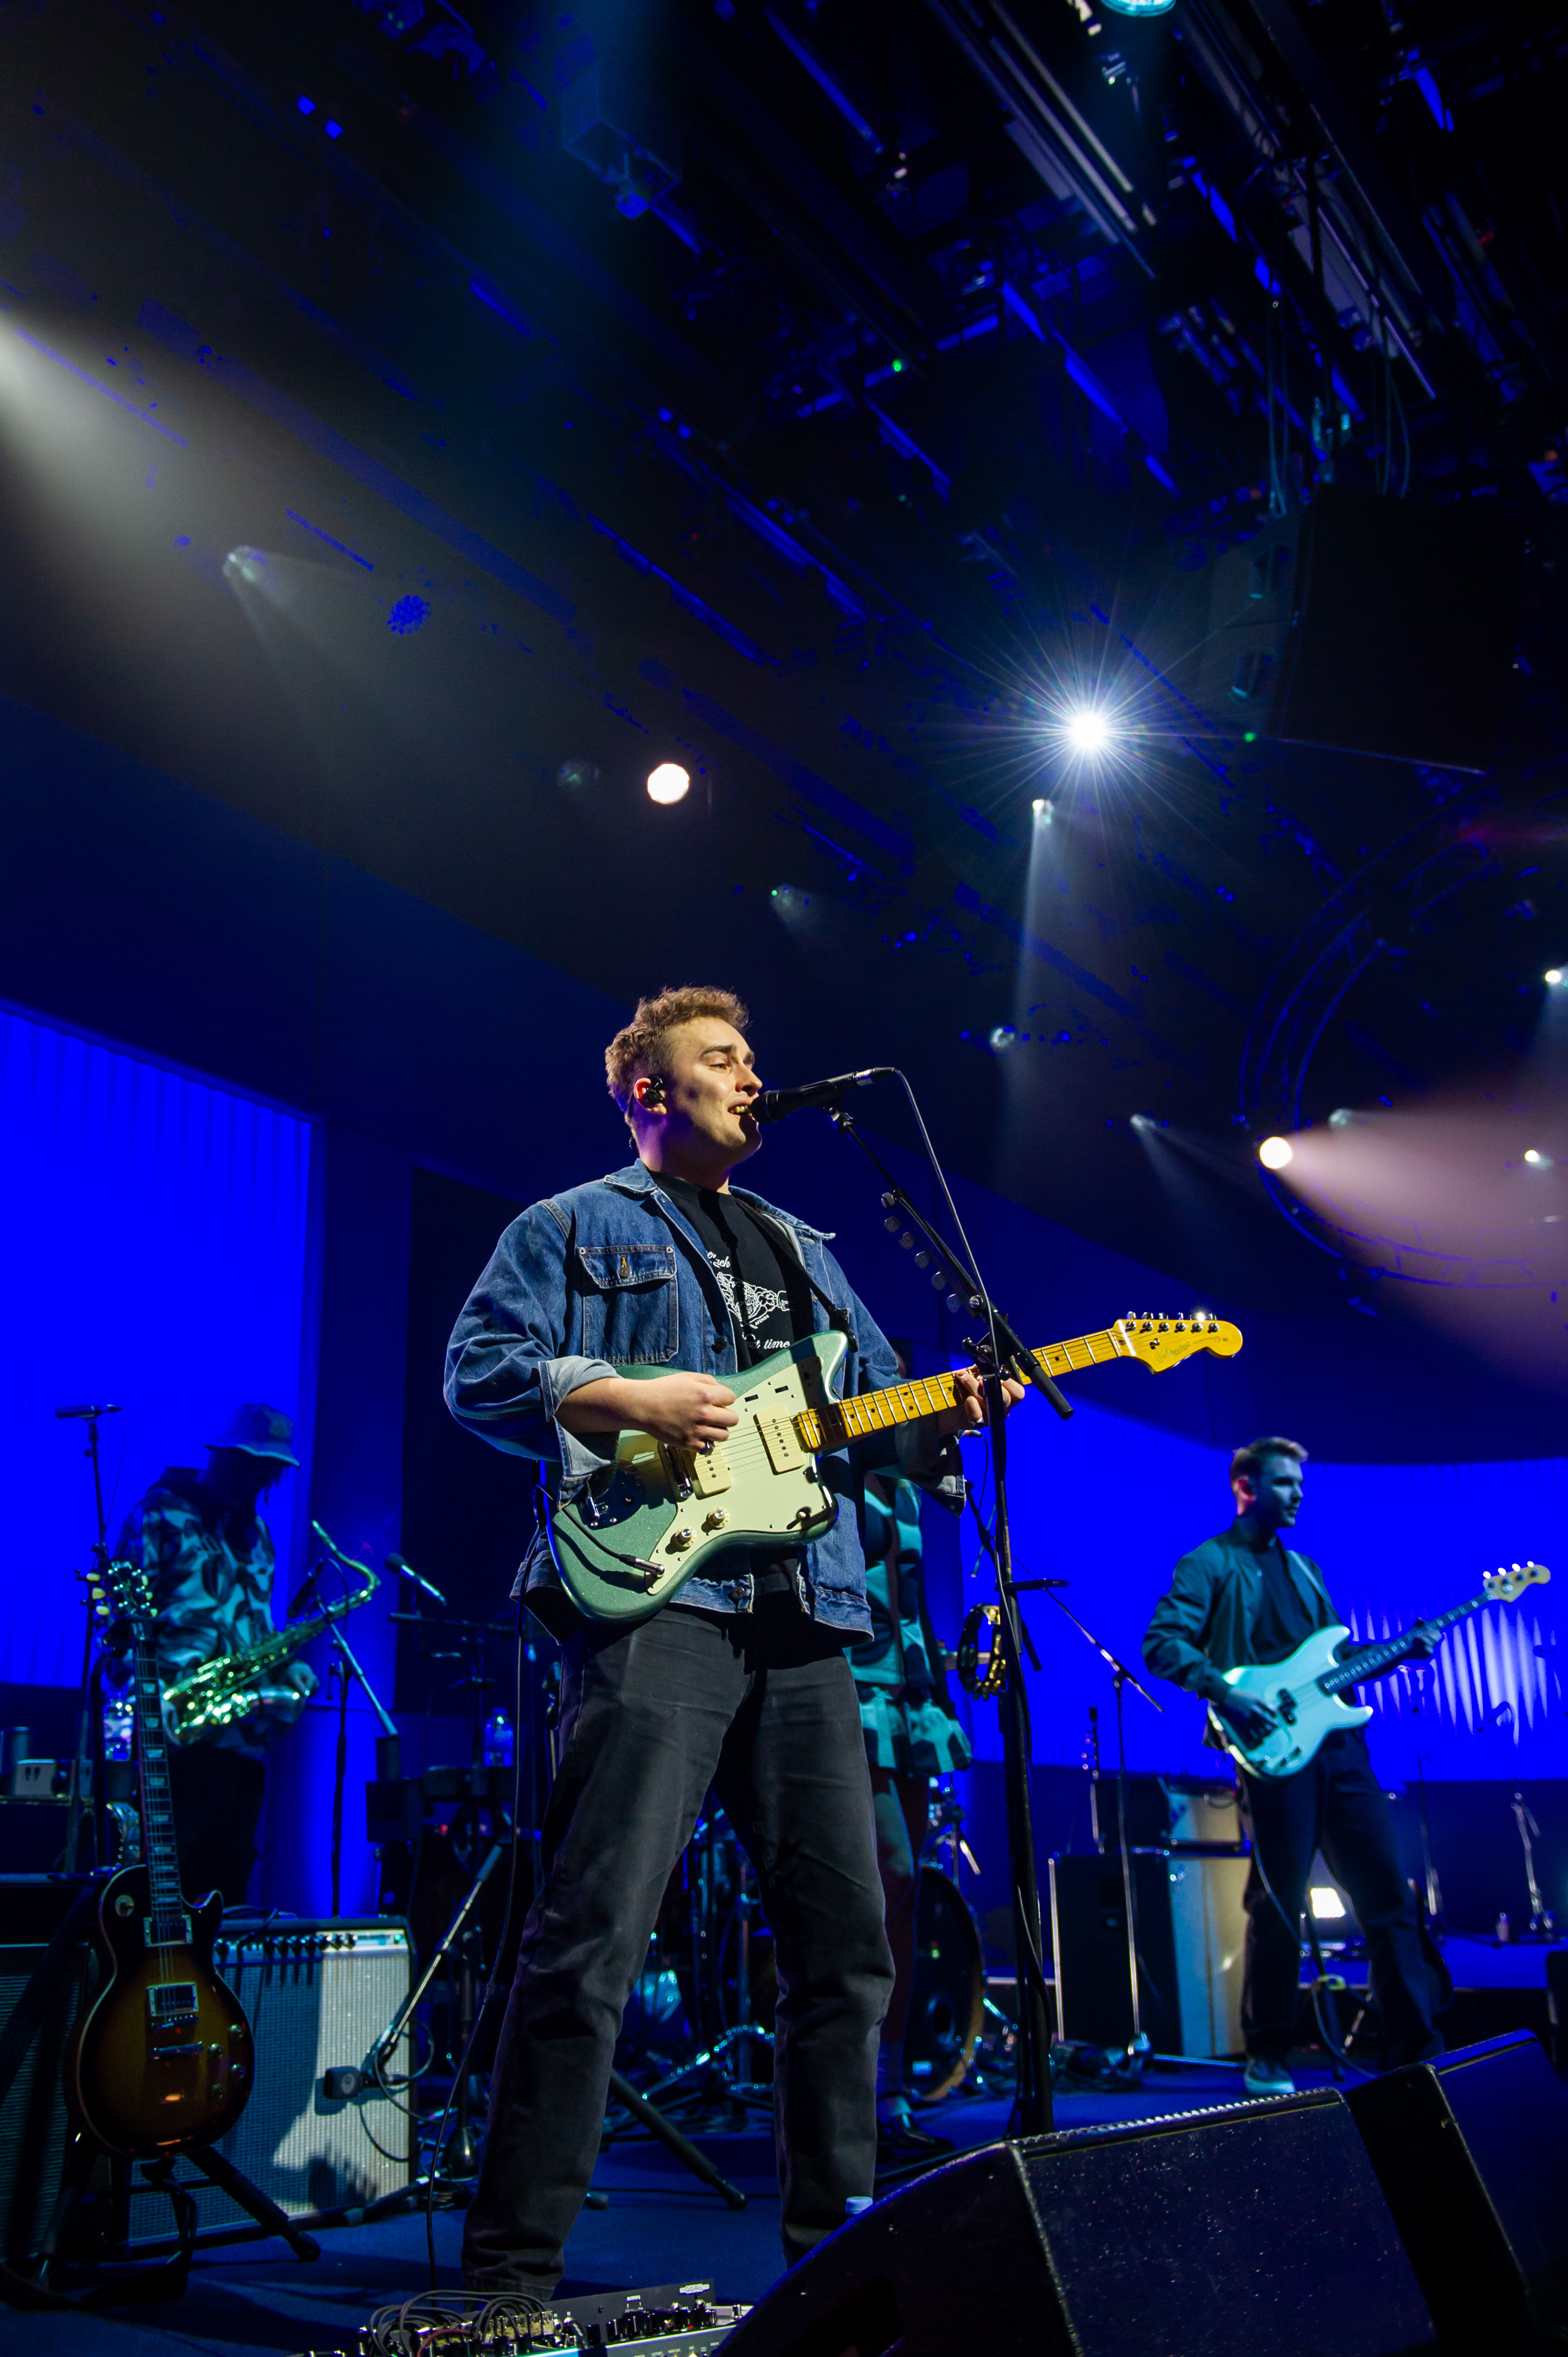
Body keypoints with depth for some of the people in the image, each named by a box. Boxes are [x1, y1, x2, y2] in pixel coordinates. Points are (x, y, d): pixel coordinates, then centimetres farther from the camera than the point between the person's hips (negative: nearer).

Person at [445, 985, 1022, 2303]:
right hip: (654, 1596, -6)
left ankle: (831, 2242, 23)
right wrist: (631, 1401, -14)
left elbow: (879, 1415, 24)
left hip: (807, 1622, 6)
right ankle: (513, 2271, -2)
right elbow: (479, 1369, -1)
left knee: (846, 1940, 8)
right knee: (593, 1936, -12)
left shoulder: (808, 1255, 28)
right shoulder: (576, 1227, 11)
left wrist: (946, 1416, 2)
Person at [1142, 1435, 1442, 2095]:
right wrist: (1224, 1693, -23)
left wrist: (1403, 1650, 11)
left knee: (1389, 1897, 5)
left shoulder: (1304, 1567, 24)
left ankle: (1415, 2053, 12)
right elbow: (1161, 1643, -11)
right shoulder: (1210, 1564, 1)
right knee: (1279, 1905, -4)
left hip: (1339, 1743, 7)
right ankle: (1267, 2059, 9)